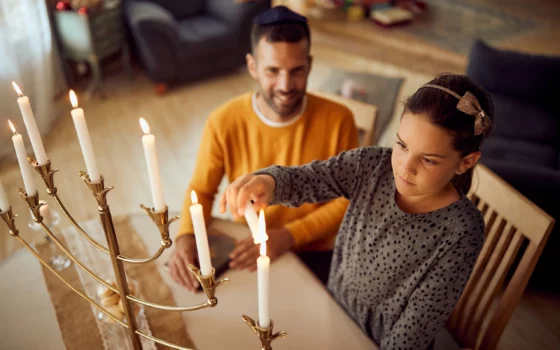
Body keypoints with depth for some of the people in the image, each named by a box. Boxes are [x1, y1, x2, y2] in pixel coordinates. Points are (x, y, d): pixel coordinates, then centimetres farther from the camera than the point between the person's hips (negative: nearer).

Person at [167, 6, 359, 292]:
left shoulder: (337, 120, -15)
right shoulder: (224, 122, -12)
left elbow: (347, 200, -8)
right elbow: (201, 190, 0)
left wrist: (287, 236, -19)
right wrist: (186, 237, -20)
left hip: (313, 254, -1)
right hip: (245, 251, 2)